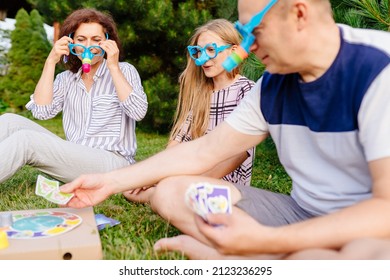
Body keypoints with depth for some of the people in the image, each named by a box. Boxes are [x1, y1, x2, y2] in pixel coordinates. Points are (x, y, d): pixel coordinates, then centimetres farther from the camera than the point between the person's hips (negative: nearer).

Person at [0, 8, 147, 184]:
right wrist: (51, 62, -1)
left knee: (24, 140, -24)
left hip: (112, 160, -5)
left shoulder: (124, 71, 5)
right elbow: (42, 111, 0)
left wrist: (113, 67, -14)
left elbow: (138, 112, -12)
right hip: (74, 159, 5)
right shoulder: (66, 79, 16)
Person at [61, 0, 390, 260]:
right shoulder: (272, 87, 0)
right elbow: (203, 152, 5)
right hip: (305, 216, 6)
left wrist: (266, 240, -33)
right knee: (173, 188, -1)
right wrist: (112, 181, 2)